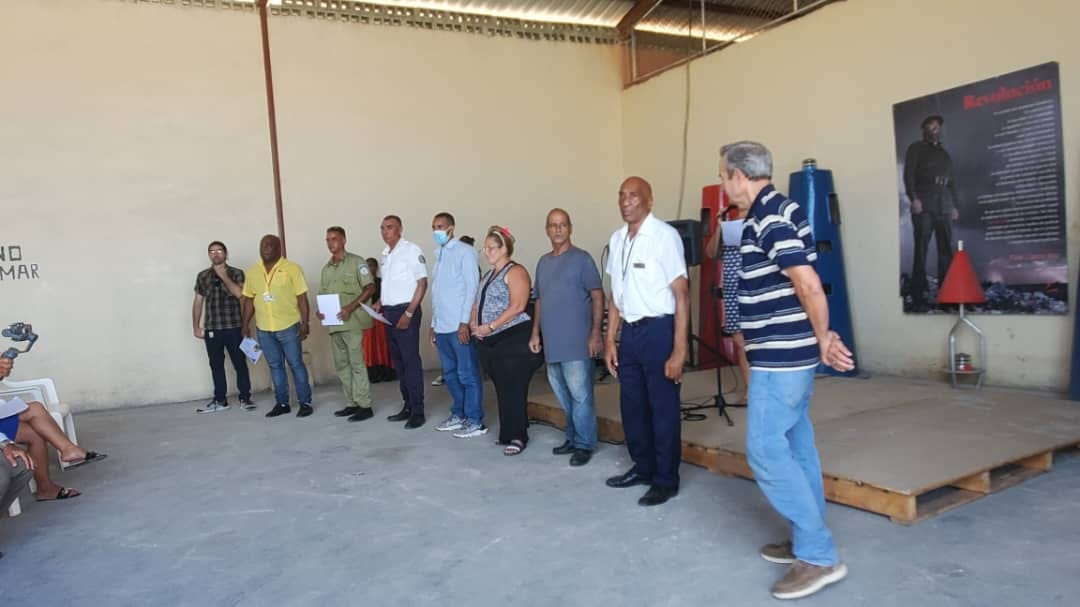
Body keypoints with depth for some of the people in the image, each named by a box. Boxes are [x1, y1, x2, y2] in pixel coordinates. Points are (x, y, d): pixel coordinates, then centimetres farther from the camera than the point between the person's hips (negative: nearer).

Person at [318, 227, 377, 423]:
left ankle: (365, 406, -1)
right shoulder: (326, 269, 17)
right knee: (341, 365, 10)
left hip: (352, 322, -7)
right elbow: (322, 295, 22)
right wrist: (320, 311, 1)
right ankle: (351, 403, 19)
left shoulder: (356, 262, -2)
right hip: (333, 324, 7)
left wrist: (350, 308, -17)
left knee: (357, 364, -7)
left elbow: (370, 288, -8)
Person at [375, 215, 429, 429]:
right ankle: (407, 406, 21)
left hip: (406, 311, -8)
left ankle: (417, 411, 0)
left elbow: (422, 283, -12)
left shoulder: (411, 250, -9)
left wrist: (409, 314, -17)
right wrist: (380, 303, 6)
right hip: (389, 312, 8)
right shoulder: (385, 255, 14)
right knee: (398, 361, 12)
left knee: (411, 361, -6)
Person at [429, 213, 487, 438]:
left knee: (467, 375, -2)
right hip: (442, 326, 7)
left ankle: (475, 422, 5)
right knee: (450, 374, 13)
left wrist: (465, 322, -16)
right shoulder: (438, 255, 16)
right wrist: (433, 324, 16)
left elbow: (472, 287, -12)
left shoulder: (465, 252, -6)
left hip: (459, 325, -7)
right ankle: (458, 415, 25)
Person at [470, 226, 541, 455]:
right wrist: (473, 324, 2)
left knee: (513, 390, -6)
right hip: (490, 342, 8)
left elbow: (517, 306, -19)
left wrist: (490, 327, -18)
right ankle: (506, 433, 19)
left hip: (513, 339, -8)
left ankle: (517, 437, 2)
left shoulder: (515, 272, -8)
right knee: (501, 389, 11)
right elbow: (477, 303, 22)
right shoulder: (488, 275, 19)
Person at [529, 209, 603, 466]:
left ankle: (584, 444, 7)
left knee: (580, 394, -3)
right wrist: (535, 333, 14)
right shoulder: (543, 262, 15)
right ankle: (573, 438, 27)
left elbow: (598, 297, -7)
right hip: (552, 342, 7)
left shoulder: (582, 259, -5)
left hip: (576, 341, -6)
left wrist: (595, 334, -13)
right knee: (563, 395, 14)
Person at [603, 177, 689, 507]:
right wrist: (610, 340, 14)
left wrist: (679, 350, -16)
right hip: (629, 331, 7)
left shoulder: (665, 236, -13)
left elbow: (682, 296, -13)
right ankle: (643, 467, 37)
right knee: (632, 406, 18)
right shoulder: (616, 239, 8)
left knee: (663, 410, 5)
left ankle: (666, 480, 21)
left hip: (658, 330, -7)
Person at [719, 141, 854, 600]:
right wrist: (822, 340, 16)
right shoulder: (774, 213, 15)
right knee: (796, 447, 16)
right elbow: (799, 289, 17)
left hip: (781, 356, -10)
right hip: (788, 353, 10)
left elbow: (810, 287, -23)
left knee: (765, 450, -5)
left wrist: (824, 342, -12)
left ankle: (819, 556, 3)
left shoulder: (770, 219, -18)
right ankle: (810, 542, 27)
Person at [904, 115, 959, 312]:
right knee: (921, 252, -9)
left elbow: (951, 181, 25)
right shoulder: (916, 148, 9)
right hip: (923, 207, -5)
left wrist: (954, 205, 15)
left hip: (944, 208, 5)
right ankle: (918, 299, -9)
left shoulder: (944, 153, 25)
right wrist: (913, 198, -15)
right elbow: (908, 174, -2)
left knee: (946, 252, -1)